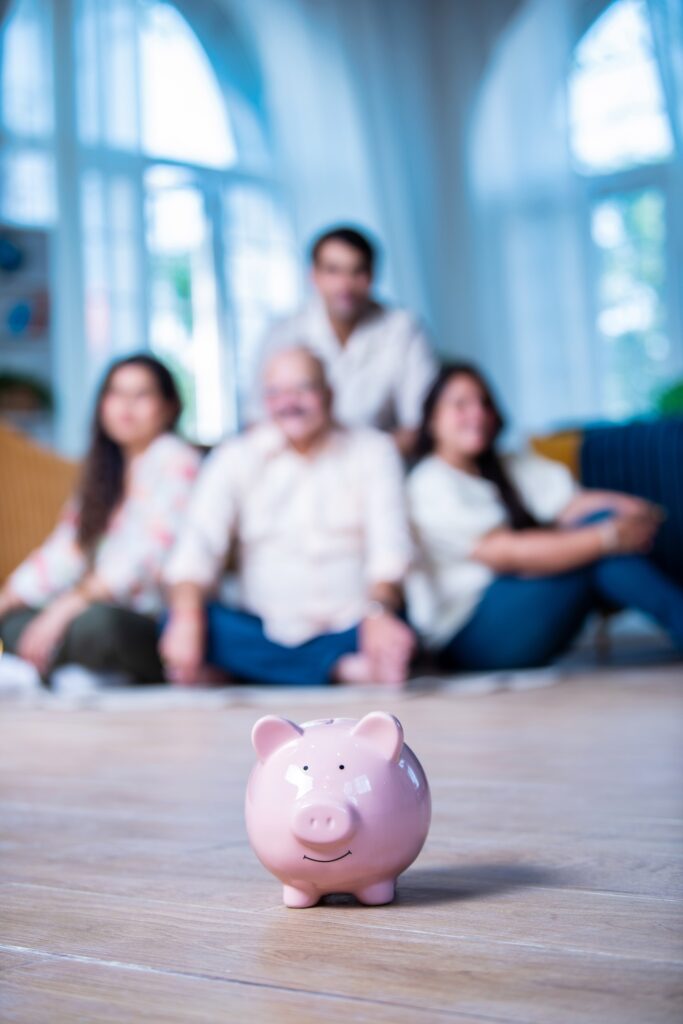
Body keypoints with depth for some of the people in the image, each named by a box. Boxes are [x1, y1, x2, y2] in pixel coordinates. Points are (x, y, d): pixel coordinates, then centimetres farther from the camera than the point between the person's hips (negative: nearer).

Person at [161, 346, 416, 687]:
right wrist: (187, 618, -26)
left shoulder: (372, 450, 5)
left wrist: (379, 612, -29)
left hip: (347, 631, -2)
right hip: (263, 632, 2)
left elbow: (389, 544, -8)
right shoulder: (235, 457, 6)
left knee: (398, 643, -35)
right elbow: (199, 544, -6)